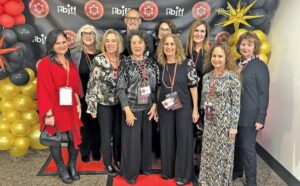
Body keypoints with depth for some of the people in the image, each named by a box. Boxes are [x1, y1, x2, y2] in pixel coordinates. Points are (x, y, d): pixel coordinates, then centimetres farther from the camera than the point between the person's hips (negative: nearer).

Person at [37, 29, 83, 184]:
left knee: (75, 138, 6)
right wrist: (48, 113, -17)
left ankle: (72, 166, 30)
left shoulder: (71, 62, 9)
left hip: (70, 107, 5)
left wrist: (78, 104, 7)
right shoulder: (45, 64, -10)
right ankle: (62, 170, 28)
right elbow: (43, 90, -14)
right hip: (54, 108, -5)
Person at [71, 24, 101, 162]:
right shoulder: (75, 53, -5)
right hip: (82, 97, -1)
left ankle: (96, 151, 31)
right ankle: (85, 153, 28)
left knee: (97, 125, 12)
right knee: (84, 125, 9)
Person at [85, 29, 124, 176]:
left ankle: (118, 159, 34)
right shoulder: (98, 60, -12)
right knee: (106, 134, 8)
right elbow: (93, 83, -10)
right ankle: (107, 163, 27)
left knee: (118, 133, 14)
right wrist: (92, 106, -11)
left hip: (119, 103, 3)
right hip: (104, 103, -3)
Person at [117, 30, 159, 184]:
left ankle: (144, 166, 32)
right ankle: (130, 172, 20)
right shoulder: (126, 63, -7)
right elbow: (121, 88, -9)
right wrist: (127, 110, -14)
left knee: (146, 138, 13)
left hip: (148, 107, 4)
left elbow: (156, 86, 6)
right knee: (132, 140, 4)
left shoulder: (152, 63, 3)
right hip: (132, 107, -3)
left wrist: (154, 105, -2)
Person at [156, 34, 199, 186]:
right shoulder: (160, 65, 1)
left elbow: (193, 87, -6)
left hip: (184, 107, -3)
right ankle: (168, 170, 29)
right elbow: (158, 87, 10)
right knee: (167, 138, 12)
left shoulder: (187, 63, -8)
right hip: (165, 107, 3)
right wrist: (155, 107, 7)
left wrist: (195, 109, -7)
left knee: (184, 139, 4)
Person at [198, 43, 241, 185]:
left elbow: (236, 104, -11)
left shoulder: (232, 77, -11)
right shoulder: (206, 77, 5)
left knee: (223, 154, 6)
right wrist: (202, 119, 12)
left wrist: (233, 126, -13)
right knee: (208, 153, 13)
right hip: (209, 122, 5)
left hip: (225, 123, -5)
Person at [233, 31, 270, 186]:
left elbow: (264, 94, -10)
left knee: (247, 148, 3)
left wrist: (260, 119, -14)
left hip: (249, 115, -5)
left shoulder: (260, 66, -9)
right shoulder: (236, 63, 7)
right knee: (236, 145, 17)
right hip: (234, 113, 5)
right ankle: (237, 171, 37)